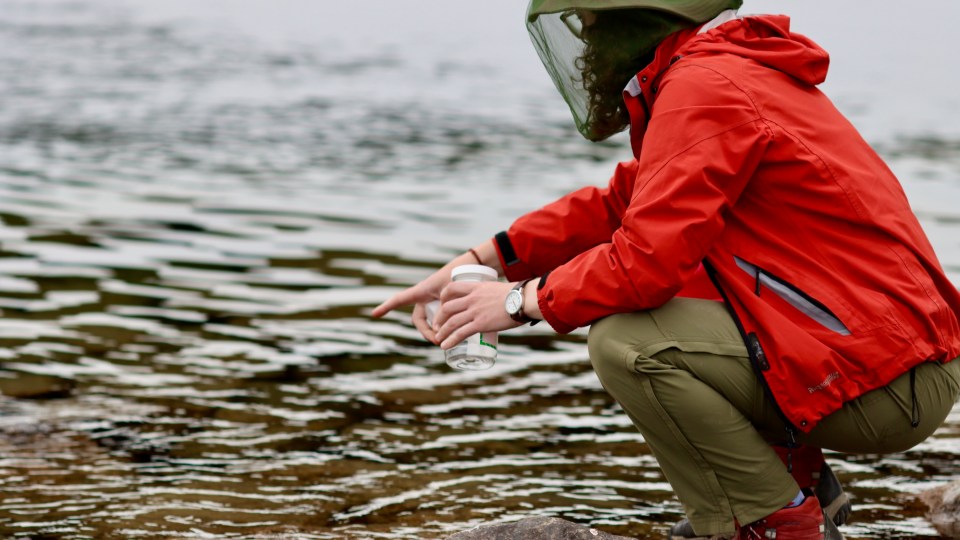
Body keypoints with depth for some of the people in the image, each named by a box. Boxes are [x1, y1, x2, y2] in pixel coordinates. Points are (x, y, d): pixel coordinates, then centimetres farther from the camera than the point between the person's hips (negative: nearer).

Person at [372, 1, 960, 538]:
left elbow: (648, 255, -22)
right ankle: (801, 488, 20)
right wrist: (478, 261, 12)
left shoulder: (706, 87, -15)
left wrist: (521, 300, -6)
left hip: (884, 379, -10)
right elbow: (618, 205, 21)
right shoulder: (719, 72, 17)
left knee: (626, 342, -19)